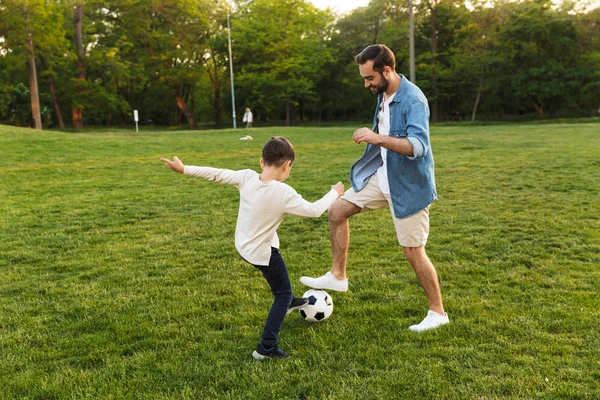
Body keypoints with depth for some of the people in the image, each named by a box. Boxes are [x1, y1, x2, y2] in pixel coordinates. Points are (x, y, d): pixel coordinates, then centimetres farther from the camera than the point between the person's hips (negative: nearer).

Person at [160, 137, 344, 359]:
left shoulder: (247, 177, -13)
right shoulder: (283, 193, -27)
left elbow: (217, 174, -5)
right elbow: (314, 210, -17)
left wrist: (184, 169, 6)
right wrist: (335, 193, 0)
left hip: (243, 245, 7)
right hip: (262, 252, -7)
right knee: (283, 294, 9)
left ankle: (287, 302, 57)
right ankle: (267, 348, 9)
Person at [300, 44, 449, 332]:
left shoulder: (413, 100, -23)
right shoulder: (383, 95, 4)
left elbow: (418, 146, -35)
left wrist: (377, 138, -44)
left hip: (408, 186, -8)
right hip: (381, 176, 8)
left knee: (413, 252, -1)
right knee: (337, 210, 4)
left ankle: (438, 313, 18)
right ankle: (337, 276, 18)